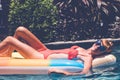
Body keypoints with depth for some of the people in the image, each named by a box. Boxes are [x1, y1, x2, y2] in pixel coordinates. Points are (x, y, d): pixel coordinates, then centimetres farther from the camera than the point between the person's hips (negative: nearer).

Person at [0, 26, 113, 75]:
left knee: (9, 40, -9)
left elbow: (84, 72, -35)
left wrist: (61, 71, -43)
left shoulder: (88, 58, -16)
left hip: (43, 59, -8)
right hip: (46, 51, 8)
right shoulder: (81, 49, 8)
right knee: (20, 30, 8)